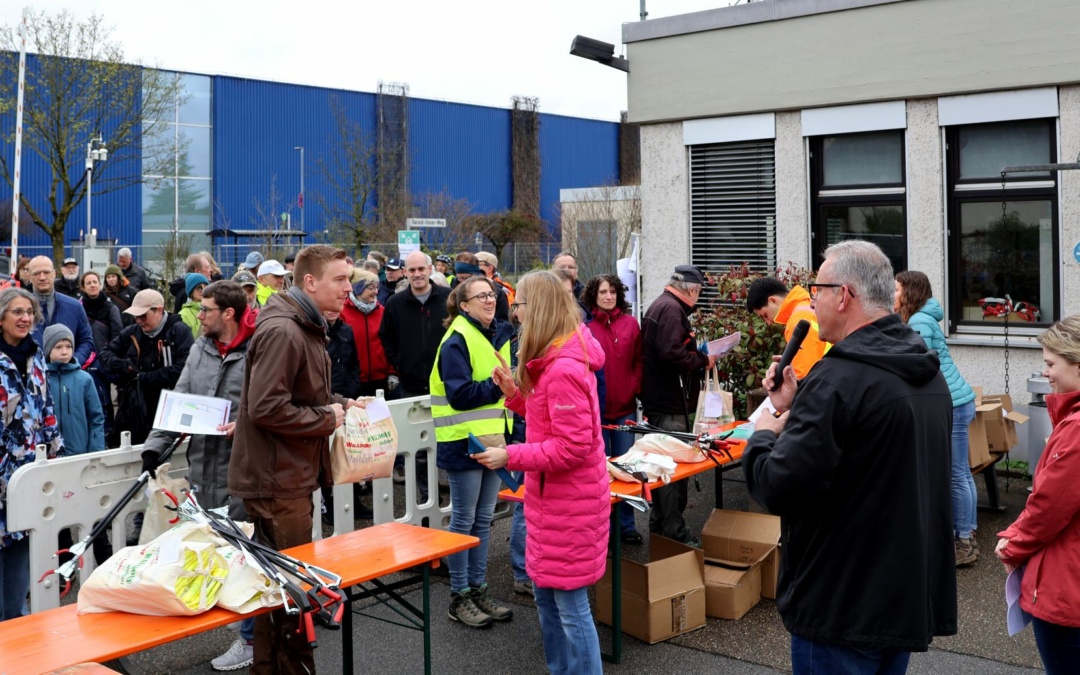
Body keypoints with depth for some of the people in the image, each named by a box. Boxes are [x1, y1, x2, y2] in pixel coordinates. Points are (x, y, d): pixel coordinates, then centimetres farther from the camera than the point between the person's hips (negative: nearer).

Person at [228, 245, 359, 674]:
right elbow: (266, 408, -27)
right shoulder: (281, 332, -21)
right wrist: (327, 419, -17)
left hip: (291, 476, 11)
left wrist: (339, 404, 7)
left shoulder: (306, 328, 14)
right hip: (276, 480, -11)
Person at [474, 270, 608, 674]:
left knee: (570, 606, 0)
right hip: (553, 497, 10)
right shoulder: (557, 359, 9)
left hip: (569, 501, -10)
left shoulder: (563, 369, -24)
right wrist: (515, 392, 4)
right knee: (546, 597, 18)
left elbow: (573, 447, -24)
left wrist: (510, 457, -21)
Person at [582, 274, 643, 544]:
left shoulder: (630, 323, 5)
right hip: (596, 407, -3)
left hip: (625, 406, 3)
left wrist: (633, 389, -3)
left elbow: (638, 361, 8)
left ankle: (626, 525, 19)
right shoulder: (585, 325, -5)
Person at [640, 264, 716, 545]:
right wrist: (703, 360, -14)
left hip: (657, 400, 11)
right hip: (670, 403, -11)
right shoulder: (672, 309, -17)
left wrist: (695, 351, 13)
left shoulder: (659, 305, 17)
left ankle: (659, 524, 27)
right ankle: (674, 532, -1)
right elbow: (672, 354, -27)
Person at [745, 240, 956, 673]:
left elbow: (779, 489, -25)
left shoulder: (837, 379, -23)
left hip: (842, 611, -9)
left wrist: (762, 436, -6)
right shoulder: (929, 374, 7)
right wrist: (796, 408, 7)